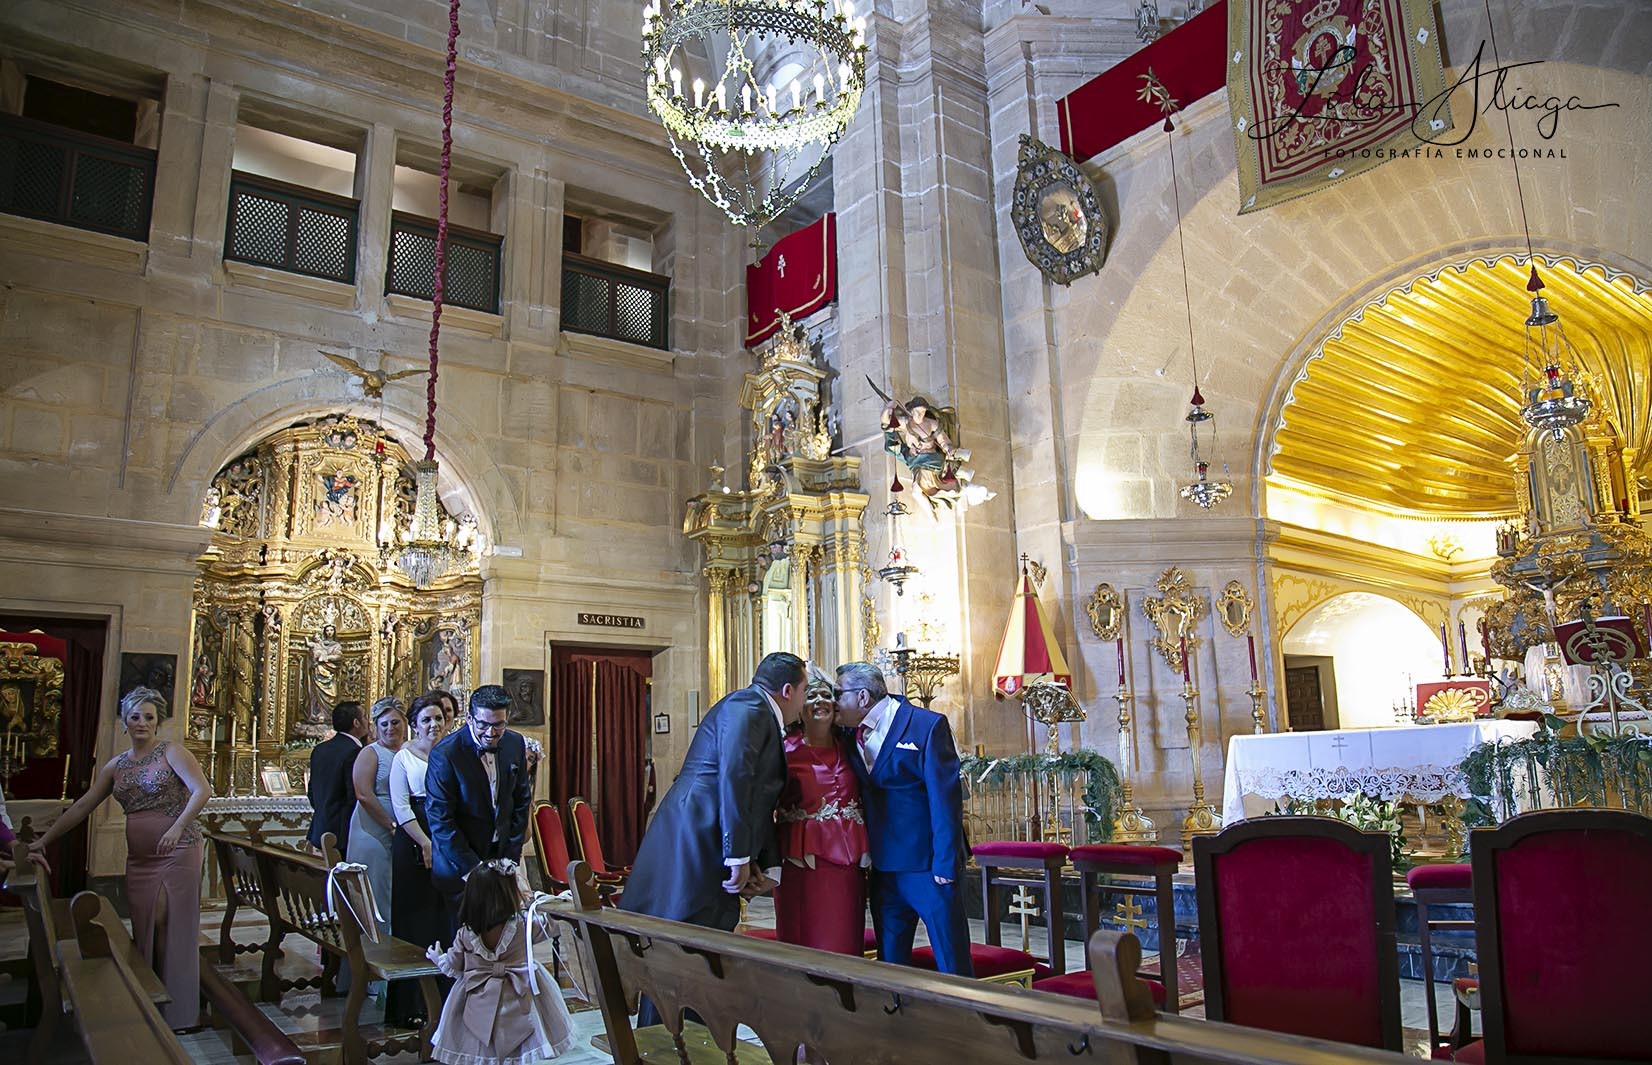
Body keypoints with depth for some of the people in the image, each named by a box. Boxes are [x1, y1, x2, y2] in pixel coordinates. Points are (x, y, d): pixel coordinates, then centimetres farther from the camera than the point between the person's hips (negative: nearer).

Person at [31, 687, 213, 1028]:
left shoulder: (171, 752, -4)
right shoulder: (116, 766, 14)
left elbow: (202, 790, -16)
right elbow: (81, 807, 18)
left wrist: (177, 827, -27)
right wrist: (43, 841, 15)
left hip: (177, 851, -5)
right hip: (139, 857, 5)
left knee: (169, 924, -5)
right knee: (144, 928, 5)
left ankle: (179, 1011, 3)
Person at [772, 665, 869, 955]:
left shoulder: (847, 747, 11)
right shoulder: (786, 749, -2)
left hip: (848, 863, 4)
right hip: (803, 863, -4)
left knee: (846, 945, 7)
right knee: (804, 945, 0)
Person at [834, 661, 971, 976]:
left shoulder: (927, 726, -11)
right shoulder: (851, 734, 8)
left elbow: (945, 798, -13)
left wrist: (945, 863, -15)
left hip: (928, 864, -6)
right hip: (883, 867, 6)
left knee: (952, 963, 1)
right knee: (890, 963, 14)